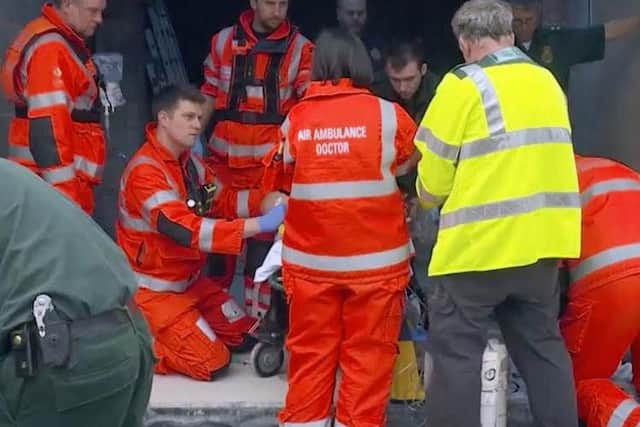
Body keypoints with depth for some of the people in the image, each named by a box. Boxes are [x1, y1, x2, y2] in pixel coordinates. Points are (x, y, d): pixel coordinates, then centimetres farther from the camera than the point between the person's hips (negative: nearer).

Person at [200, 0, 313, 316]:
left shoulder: (300, 48, -1)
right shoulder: (223, 41, 7)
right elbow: (209, 97, 13)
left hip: (271, 163, -2)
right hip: (224, 158, 3)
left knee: (262, 238, 1)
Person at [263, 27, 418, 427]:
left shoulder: (295, 118, 0)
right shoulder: (387, 115, -4)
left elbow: (279, 179, 15)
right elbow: (418, 158, 15)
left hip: (309, 260, 2)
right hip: (374, 259, -2)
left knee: (311, 351, 12)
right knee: (368, 353, 6)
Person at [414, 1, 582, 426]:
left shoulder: (465, 84, -8)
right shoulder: (548, 81, 11)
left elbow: (434, 174, -7)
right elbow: (540, 155, 13)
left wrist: (428, 196, 14)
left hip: (479, 242, -6)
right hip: (542, 239, 7)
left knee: (456, 352, 3)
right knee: (542, 346, 17)